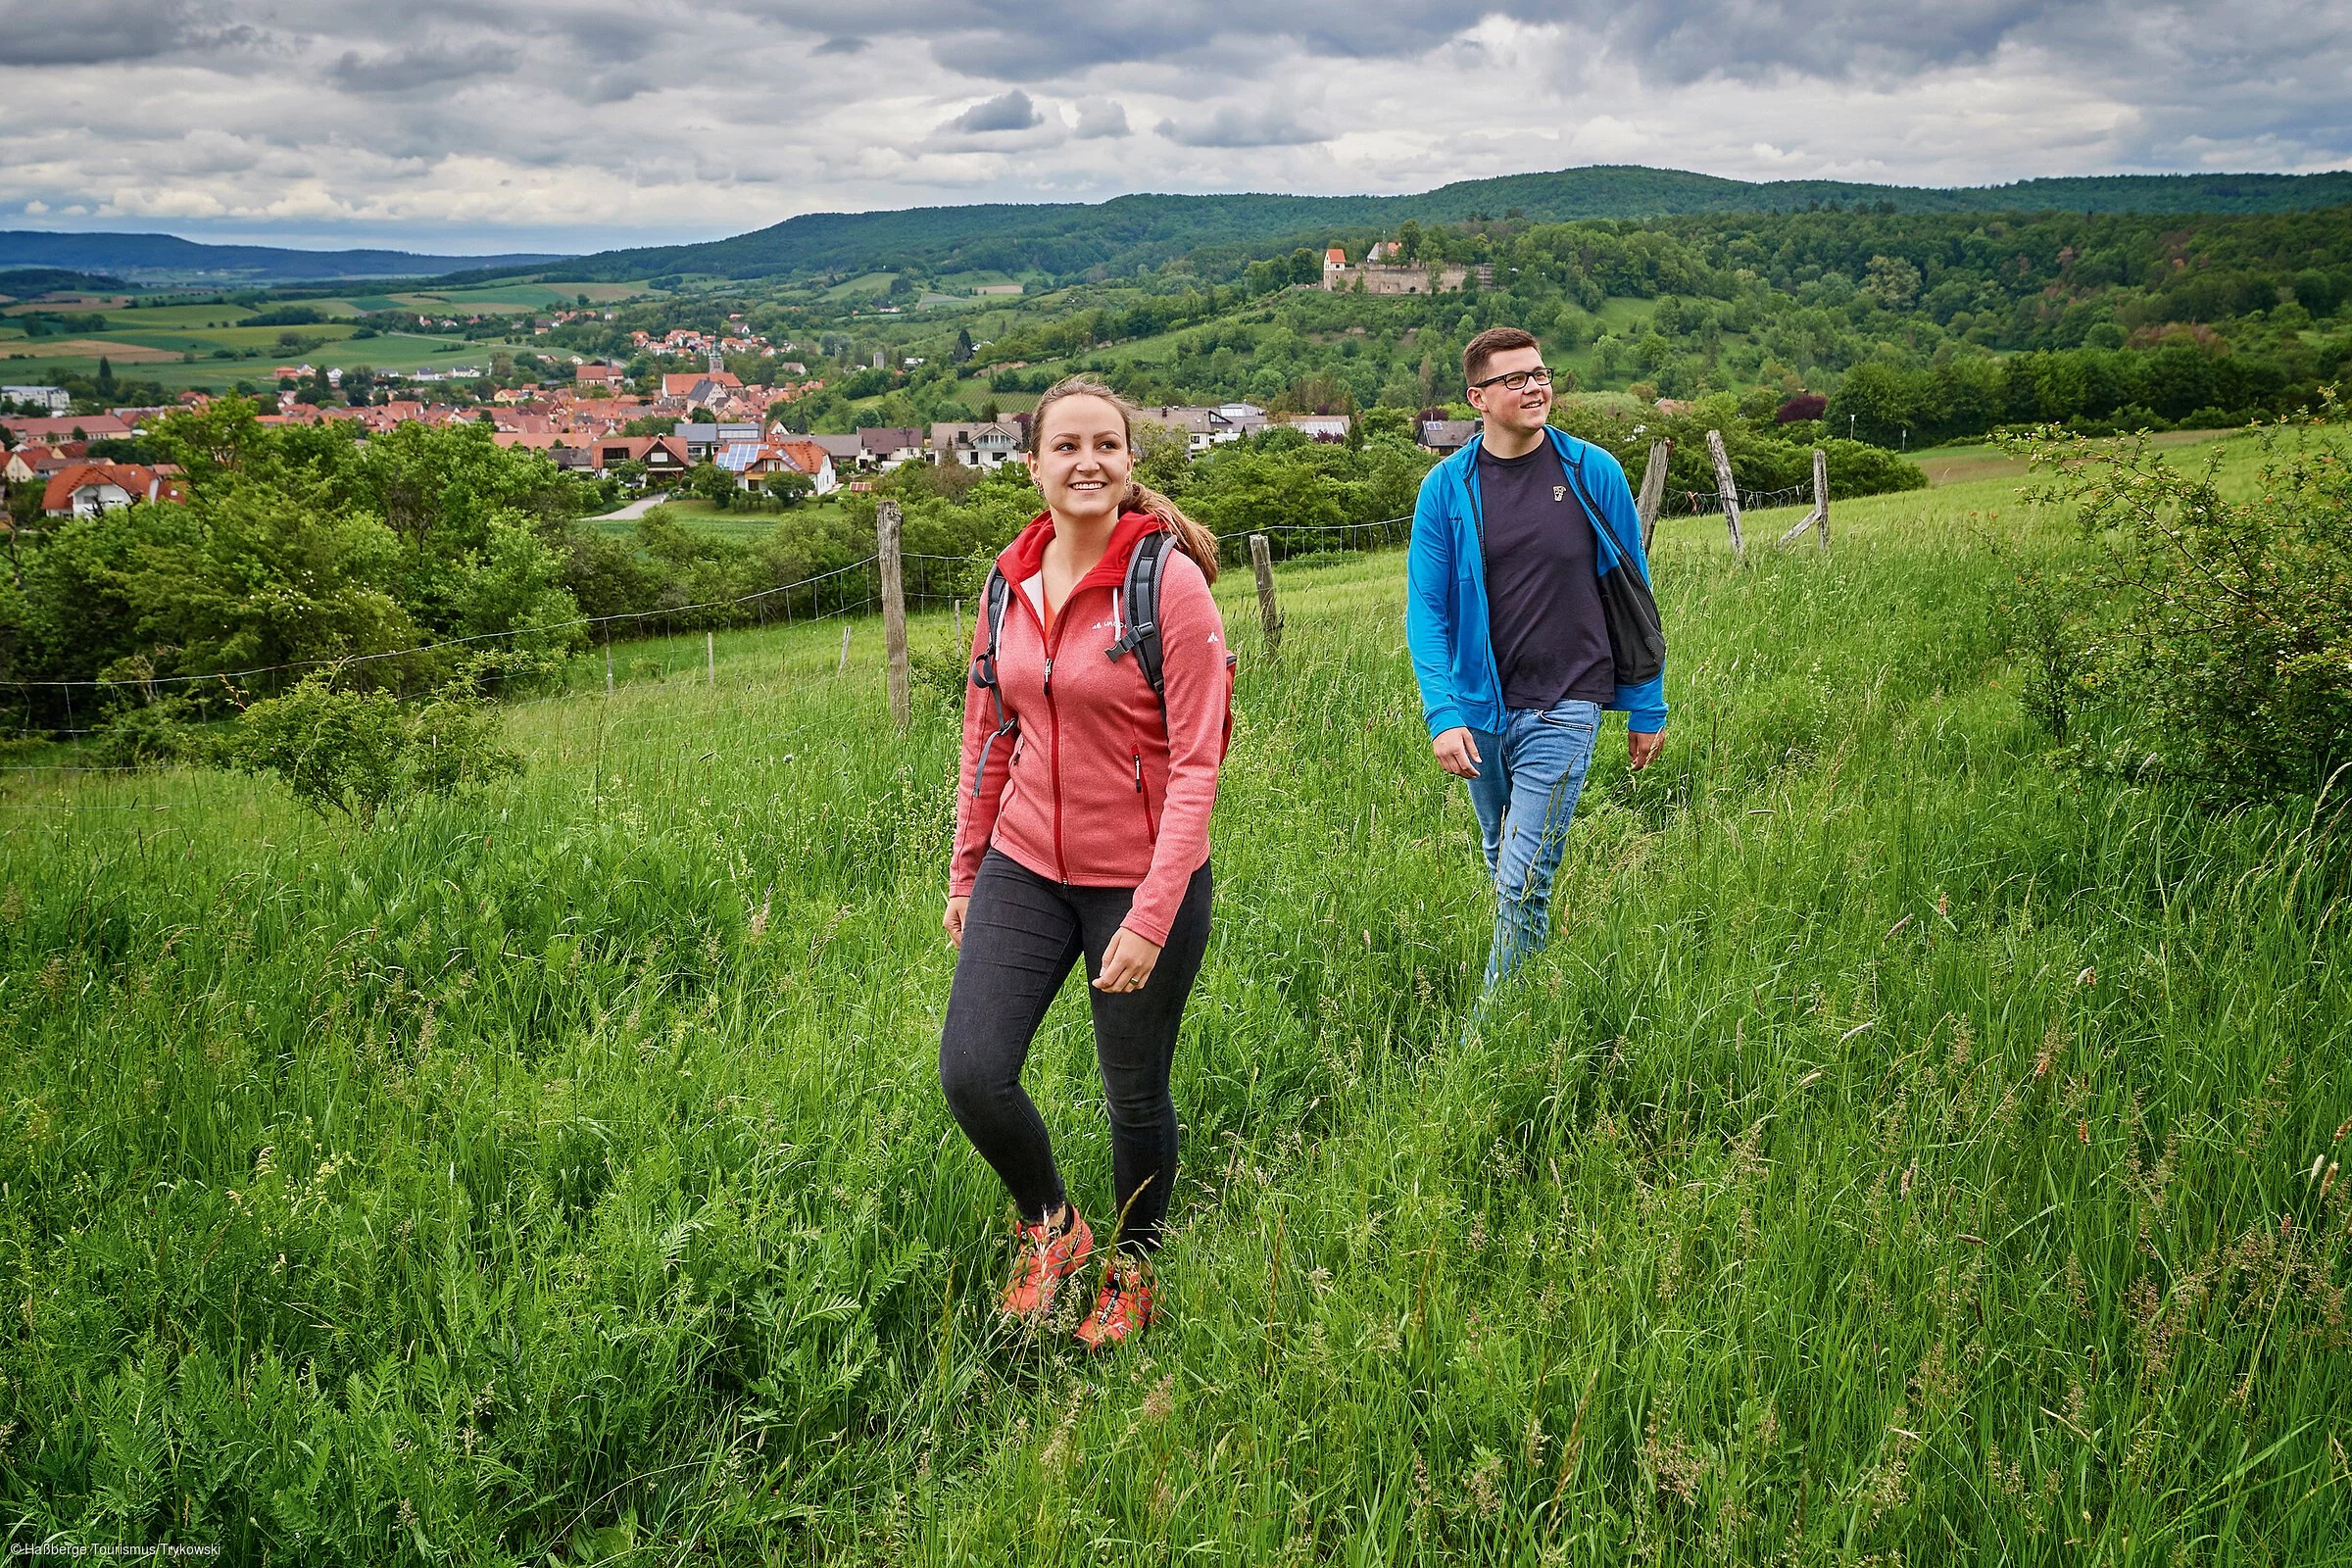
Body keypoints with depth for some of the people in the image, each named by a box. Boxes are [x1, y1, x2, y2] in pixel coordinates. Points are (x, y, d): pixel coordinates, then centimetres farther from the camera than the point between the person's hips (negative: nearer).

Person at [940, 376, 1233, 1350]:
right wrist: (966, 873, 14)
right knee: (971, 1074, -6)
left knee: (1135, 1093, 10)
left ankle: (1132, 1274, 36)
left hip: (1143, 880, -4)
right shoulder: (1011, 583, 3)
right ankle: (1049, 1227, 24)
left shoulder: (1170, 581, -13)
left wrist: (1152, 917, -21)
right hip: (1026, 868, 4)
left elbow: (1195, 761, -16)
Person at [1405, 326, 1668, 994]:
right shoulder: (1446, 487, -2)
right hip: (1479, 710, 3)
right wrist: (1442, 715, -14)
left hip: (1563, 709, -2)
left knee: (1523, 884, -9)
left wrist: (1647, 709, 6)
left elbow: (1633, 593, 4)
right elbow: (1426, 612, -2)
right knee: (1502, 869, 18)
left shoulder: (1593, 473, -3)